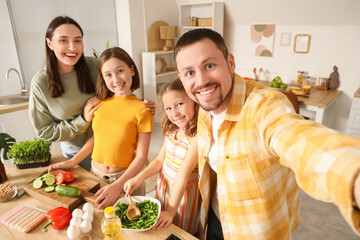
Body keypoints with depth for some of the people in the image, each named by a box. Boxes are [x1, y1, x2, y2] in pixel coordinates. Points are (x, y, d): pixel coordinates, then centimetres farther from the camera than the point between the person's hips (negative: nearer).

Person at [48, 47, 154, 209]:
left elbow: (141, 156, -15)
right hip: (95, 173, 4)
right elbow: (96, 137, 9)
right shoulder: (100, 103, -1)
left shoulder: (141, 110, -15)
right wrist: (72, 162, 2)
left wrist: (118, 185, -23)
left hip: (125, 177, -4)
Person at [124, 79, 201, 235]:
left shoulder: (197, 136, -28)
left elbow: (183, 174, -28)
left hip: (183, 191, -6)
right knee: (160, 232, 25)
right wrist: (139, 177, -13)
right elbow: (160, 160, 2)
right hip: (163, 186, 7)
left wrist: (171, 211, -24)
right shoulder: (172, 130, -4)